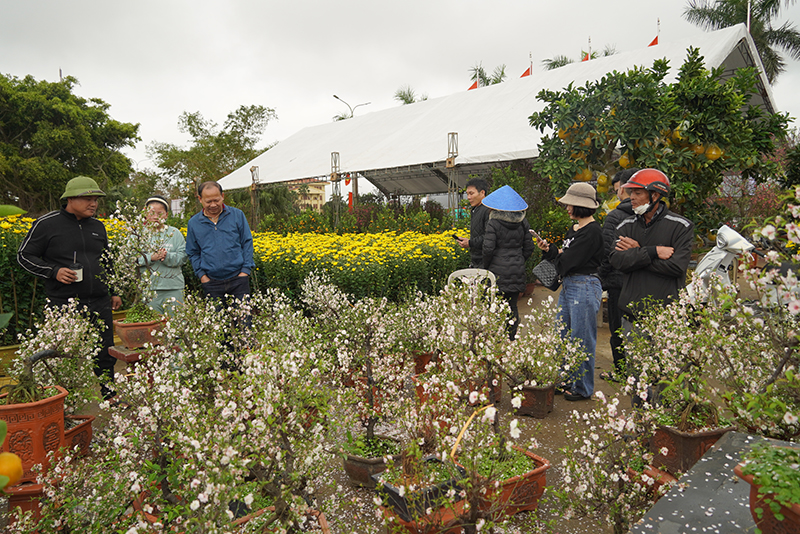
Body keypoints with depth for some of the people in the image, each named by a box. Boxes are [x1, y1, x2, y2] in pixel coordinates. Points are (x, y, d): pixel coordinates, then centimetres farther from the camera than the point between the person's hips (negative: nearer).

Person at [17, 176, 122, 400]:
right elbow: (24, 256, 2)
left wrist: (114, 292, 20)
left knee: (106, 353, 9)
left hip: (99, 303, 5)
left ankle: (109, 394, 24)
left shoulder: (98, 226, 13)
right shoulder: (47, 224, -2)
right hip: (64, 305, -4)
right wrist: (54, 272, -13)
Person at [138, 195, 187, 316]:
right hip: (148, 289, -1)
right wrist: (150, 258, -17)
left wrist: (167, 256, -18)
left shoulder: (175, 233, 9)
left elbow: (182, 257, 0)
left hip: (173, 289, 1)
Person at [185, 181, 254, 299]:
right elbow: (193, 253, 14)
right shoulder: (193, 223, 7)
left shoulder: (237, 215, 2)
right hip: (212, 282, 2)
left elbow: (247, 243, 5)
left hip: (238, 277, -1)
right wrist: (202, 275, 2)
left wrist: (245, 271, -2)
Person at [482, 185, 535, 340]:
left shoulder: (493, 223, -11)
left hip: (498, 270, -5)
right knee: (512, 306, 13)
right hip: (517, 271, 5)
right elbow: (529, 247, 8)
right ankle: (511, 339, 19)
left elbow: (488, 249, -16)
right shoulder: (522, 222, 4)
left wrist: (485, 266, -1)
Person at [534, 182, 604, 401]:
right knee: (562, 336, 15)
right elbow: (561, 256, 14)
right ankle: (568, 380, 29)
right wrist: (548, 249, -3)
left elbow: (567, 261, -19)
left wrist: (557, 256, 1)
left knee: (582, 340, 2)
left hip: (585, 287, -10)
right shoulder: (574, 228, 14)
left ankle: (583, 388, 16)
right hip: (568, 285, 10)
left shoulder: (592, 232, -16)